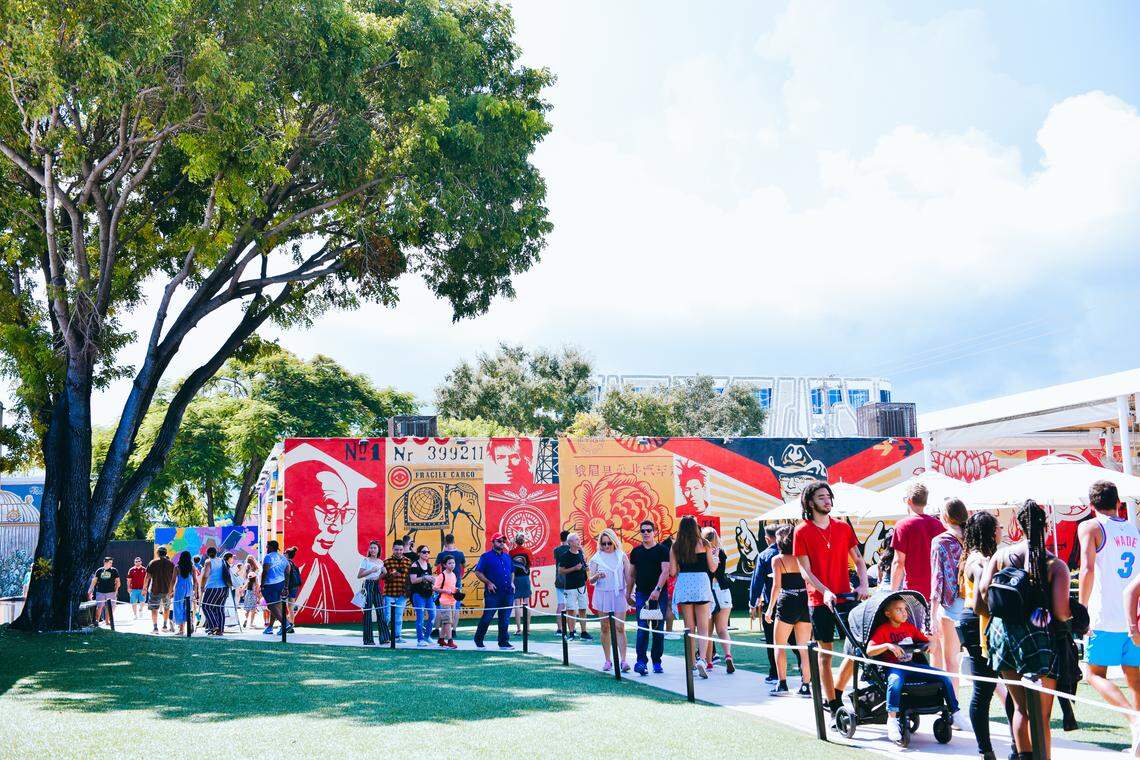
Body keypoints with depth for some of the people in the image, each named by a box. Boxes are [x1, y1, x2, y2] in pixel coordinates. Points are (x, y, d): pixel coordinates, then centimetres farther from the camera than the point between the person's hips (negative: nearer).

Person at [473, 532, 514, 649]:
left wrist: (512, 582, 11)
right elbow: (478, 572, -4)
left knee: (505, 619, 7)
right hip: (493, 593, -5)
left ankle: (503, 642, 13)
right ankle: (478, 640, 12)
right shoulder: (486, 556, -1)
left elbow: (512, 572, 28)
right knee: (487, 617, -3)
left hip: (508, 593, 5)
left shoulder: (507, 556, 17)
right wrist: (488, 583, -13)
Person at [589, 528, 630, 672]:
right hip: (603, 594, 1)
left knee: (620, 627, -8)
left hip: (619, 594, -1)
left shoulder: (621, 556, 4)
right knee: (605, 628, 6)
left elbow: (628, 576, 3)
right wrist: (597, 576, -21)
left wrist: (629, 593, -7)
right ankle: (607, 660, 14)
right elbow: (591, 580, 1)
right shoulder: (596, 558, 3)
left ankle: (623, 660, -11)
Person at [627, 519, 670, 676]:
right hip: (641, 594, 2)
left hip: (659, 594, -2)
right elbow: (631, 574, 17)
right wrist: (628, 593, 15)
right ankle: (641, 662, -12)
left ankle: (657, 663, 12)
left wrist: (657, 589, -21)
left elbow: (665, 571, -9)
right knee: (642, 629, -9)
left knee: (658, 630, 3)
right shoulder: (636, 551, 11)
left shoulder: (662, 550, 0)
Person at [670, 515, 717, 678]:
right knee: (703, 627, 1)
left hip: (683, 584, 2)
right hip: (701, 583, -2)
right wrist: (715, 555, 21)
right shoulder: (703, 544, -2)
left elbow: (672, 571, 2)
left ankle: (692, 661, 15)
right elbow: (713, 568, 3)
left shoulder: (676, 547, 3)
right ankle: (701, 659, -17)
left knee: (689, 627, 11)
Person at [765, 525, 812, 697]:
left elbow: (777, 585, -9)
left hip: (787, 602, -4)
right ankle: (805, 685, 9)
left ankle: (782, 683, 3)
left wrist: (770, 608, -5)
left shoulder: (777, 559, -3)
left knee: (780, 645, 9)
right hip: (805, 602, 4)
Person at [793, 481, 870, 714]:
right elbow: (805, 570, -6)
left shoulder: (843, 527, 9)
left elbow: (858, 559, 9)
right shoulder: (802, 531, -2)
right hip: (819, 601, -3)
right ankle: (833, 704, 10)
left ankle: (837, 693, 18)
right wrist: (825, 591, -20)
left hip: (846, 597, 3)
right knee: (825, 652, 2)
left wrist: (863, 584, -8)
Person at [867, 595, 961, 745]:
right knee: (896, 681, -41)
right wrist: (887, 645, -28)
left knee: (944, 676, -5)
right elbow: (869, 651, -13)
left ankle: (954, 712, 7)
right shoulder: (882, 630, -3)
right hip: (893, 666, -6)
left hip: (912, 665, 6)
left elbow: (925, 640, 22)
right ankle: (892, 720, -36)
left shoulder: (909, 627, 15)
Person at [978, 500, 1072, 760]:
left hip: (1003, 632, 4)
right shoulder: (1056, 565, -7)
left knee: (1020, 707, 19)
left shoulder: (1002, 555, 2)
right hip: (1039, 639, -4)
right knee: (1040, 715, 4)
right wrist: (1069, 619, 10)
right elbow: (1061, 612, -13)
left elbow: (984, 588, -6)